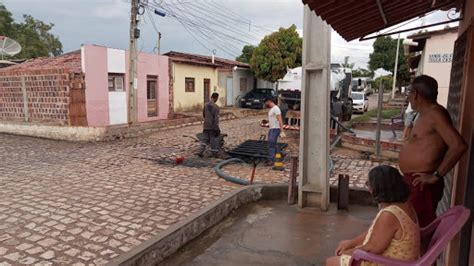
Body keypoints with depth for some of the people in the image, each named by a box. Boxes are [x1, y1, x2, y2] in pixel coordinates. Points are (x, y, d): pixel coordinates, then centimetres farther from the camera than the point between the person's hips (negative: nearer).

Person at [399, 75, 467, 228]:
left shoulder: (435, 113, -16)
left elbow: (458, 145, -26)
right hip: (415, 181, 10)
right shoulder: (426, 114, 13)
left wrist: (436, 175, -22)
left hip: (422, 184, -10)